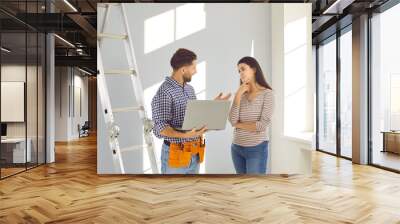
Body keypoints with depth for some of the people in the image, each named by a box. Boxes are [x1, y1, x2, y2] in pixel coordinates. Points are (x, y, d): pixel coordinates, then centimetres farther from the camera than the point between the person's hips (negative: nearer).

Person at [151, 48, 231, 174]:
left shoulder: (190, 89, 9)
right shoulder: (164, 92, -17)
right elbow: (160, 128, -21)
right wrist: (185, 135, -34)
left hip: (194, 153, 8)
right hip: (176, 154, -8)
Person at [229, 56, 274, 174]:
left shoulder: (267, 93, -7)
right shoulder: (240, 94, 7)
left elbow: (264, 125, -15)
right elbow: (232, 120, -6)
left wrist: (239, 125, -5)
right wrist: (238, 95, -9)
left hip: (257, 148, -5)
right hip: (237, 148, 5)